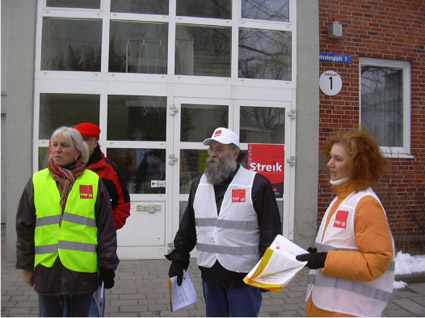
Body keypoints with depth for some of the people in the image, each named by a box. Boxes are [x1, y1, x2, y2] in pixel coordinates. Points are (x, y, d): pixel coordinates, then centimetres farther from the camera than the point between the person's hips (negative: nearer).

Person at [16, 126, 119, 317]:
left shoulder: (93, 182, 0)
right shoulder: (37, 181, 4)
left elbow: (106, 228, 2)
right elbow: (24, 227, 9)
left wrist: (107, 268, 1)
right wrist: (26, 266, 8)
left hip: (82, 272, -1)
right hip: (47, 271, 1)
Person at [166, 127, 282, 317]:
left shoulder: (257, 184, -9)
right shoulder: (198, 184, 8)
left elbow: (271, 232, -9)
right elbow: (188, 227, 14)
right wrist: (178, 259, 8)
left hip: (243, 276, -5)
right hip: (210, 273, 5)